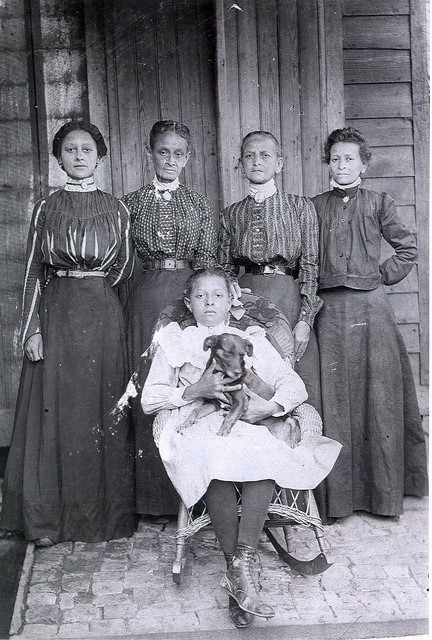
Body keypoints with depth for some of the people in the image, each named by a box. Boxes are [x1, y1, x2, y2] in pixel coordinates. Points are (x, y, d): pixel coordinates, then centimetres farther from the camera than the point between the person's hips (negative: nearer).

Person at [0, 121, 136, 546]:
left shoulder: (115, 209, 8)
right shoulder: (46, 208, 7)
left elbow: (126, 266, 11)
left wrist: (97, 280, -4)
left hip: (103, 316, 0)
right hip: (56, 315, 0)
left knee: (102, 409, 3)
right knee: (54, 410, 1)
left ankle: (105, 513, 15)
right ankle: (47, 518, 12)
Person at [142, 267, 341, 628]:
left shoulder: (251, 339, 23)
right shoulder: (175, 341, 21)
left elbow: (295, 385, 12)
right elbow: (149, 400, 10)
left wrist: (270, 405, -11)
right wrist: (196, 390, -6)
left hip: (247, 426, 1)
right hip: (196, 427, -1)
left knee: (266, 456, -35)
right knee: (213, 456, -37)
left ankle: (239, 569, -36)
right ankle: (239, 573, -30)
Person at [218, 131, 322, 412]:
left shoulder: (300, 206, 8)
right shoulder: (232, 214, 14)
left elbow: (310, 266, 1)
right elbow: (226, 270, 13)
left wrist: (305, 319, -9)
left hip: (289, 300, -2)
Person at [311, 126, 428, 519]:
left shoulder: (379, 204, 6)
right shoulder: (315, 207, 10)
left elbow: (408, 248, 9)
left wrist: (382, 276, 2)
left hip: (371, 304, -1)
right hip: (330, 308, 1)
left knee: (379, 394, 1)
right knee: (336, 398, 2)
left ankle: (384, 489, 13)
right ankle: (340, 491, 11)